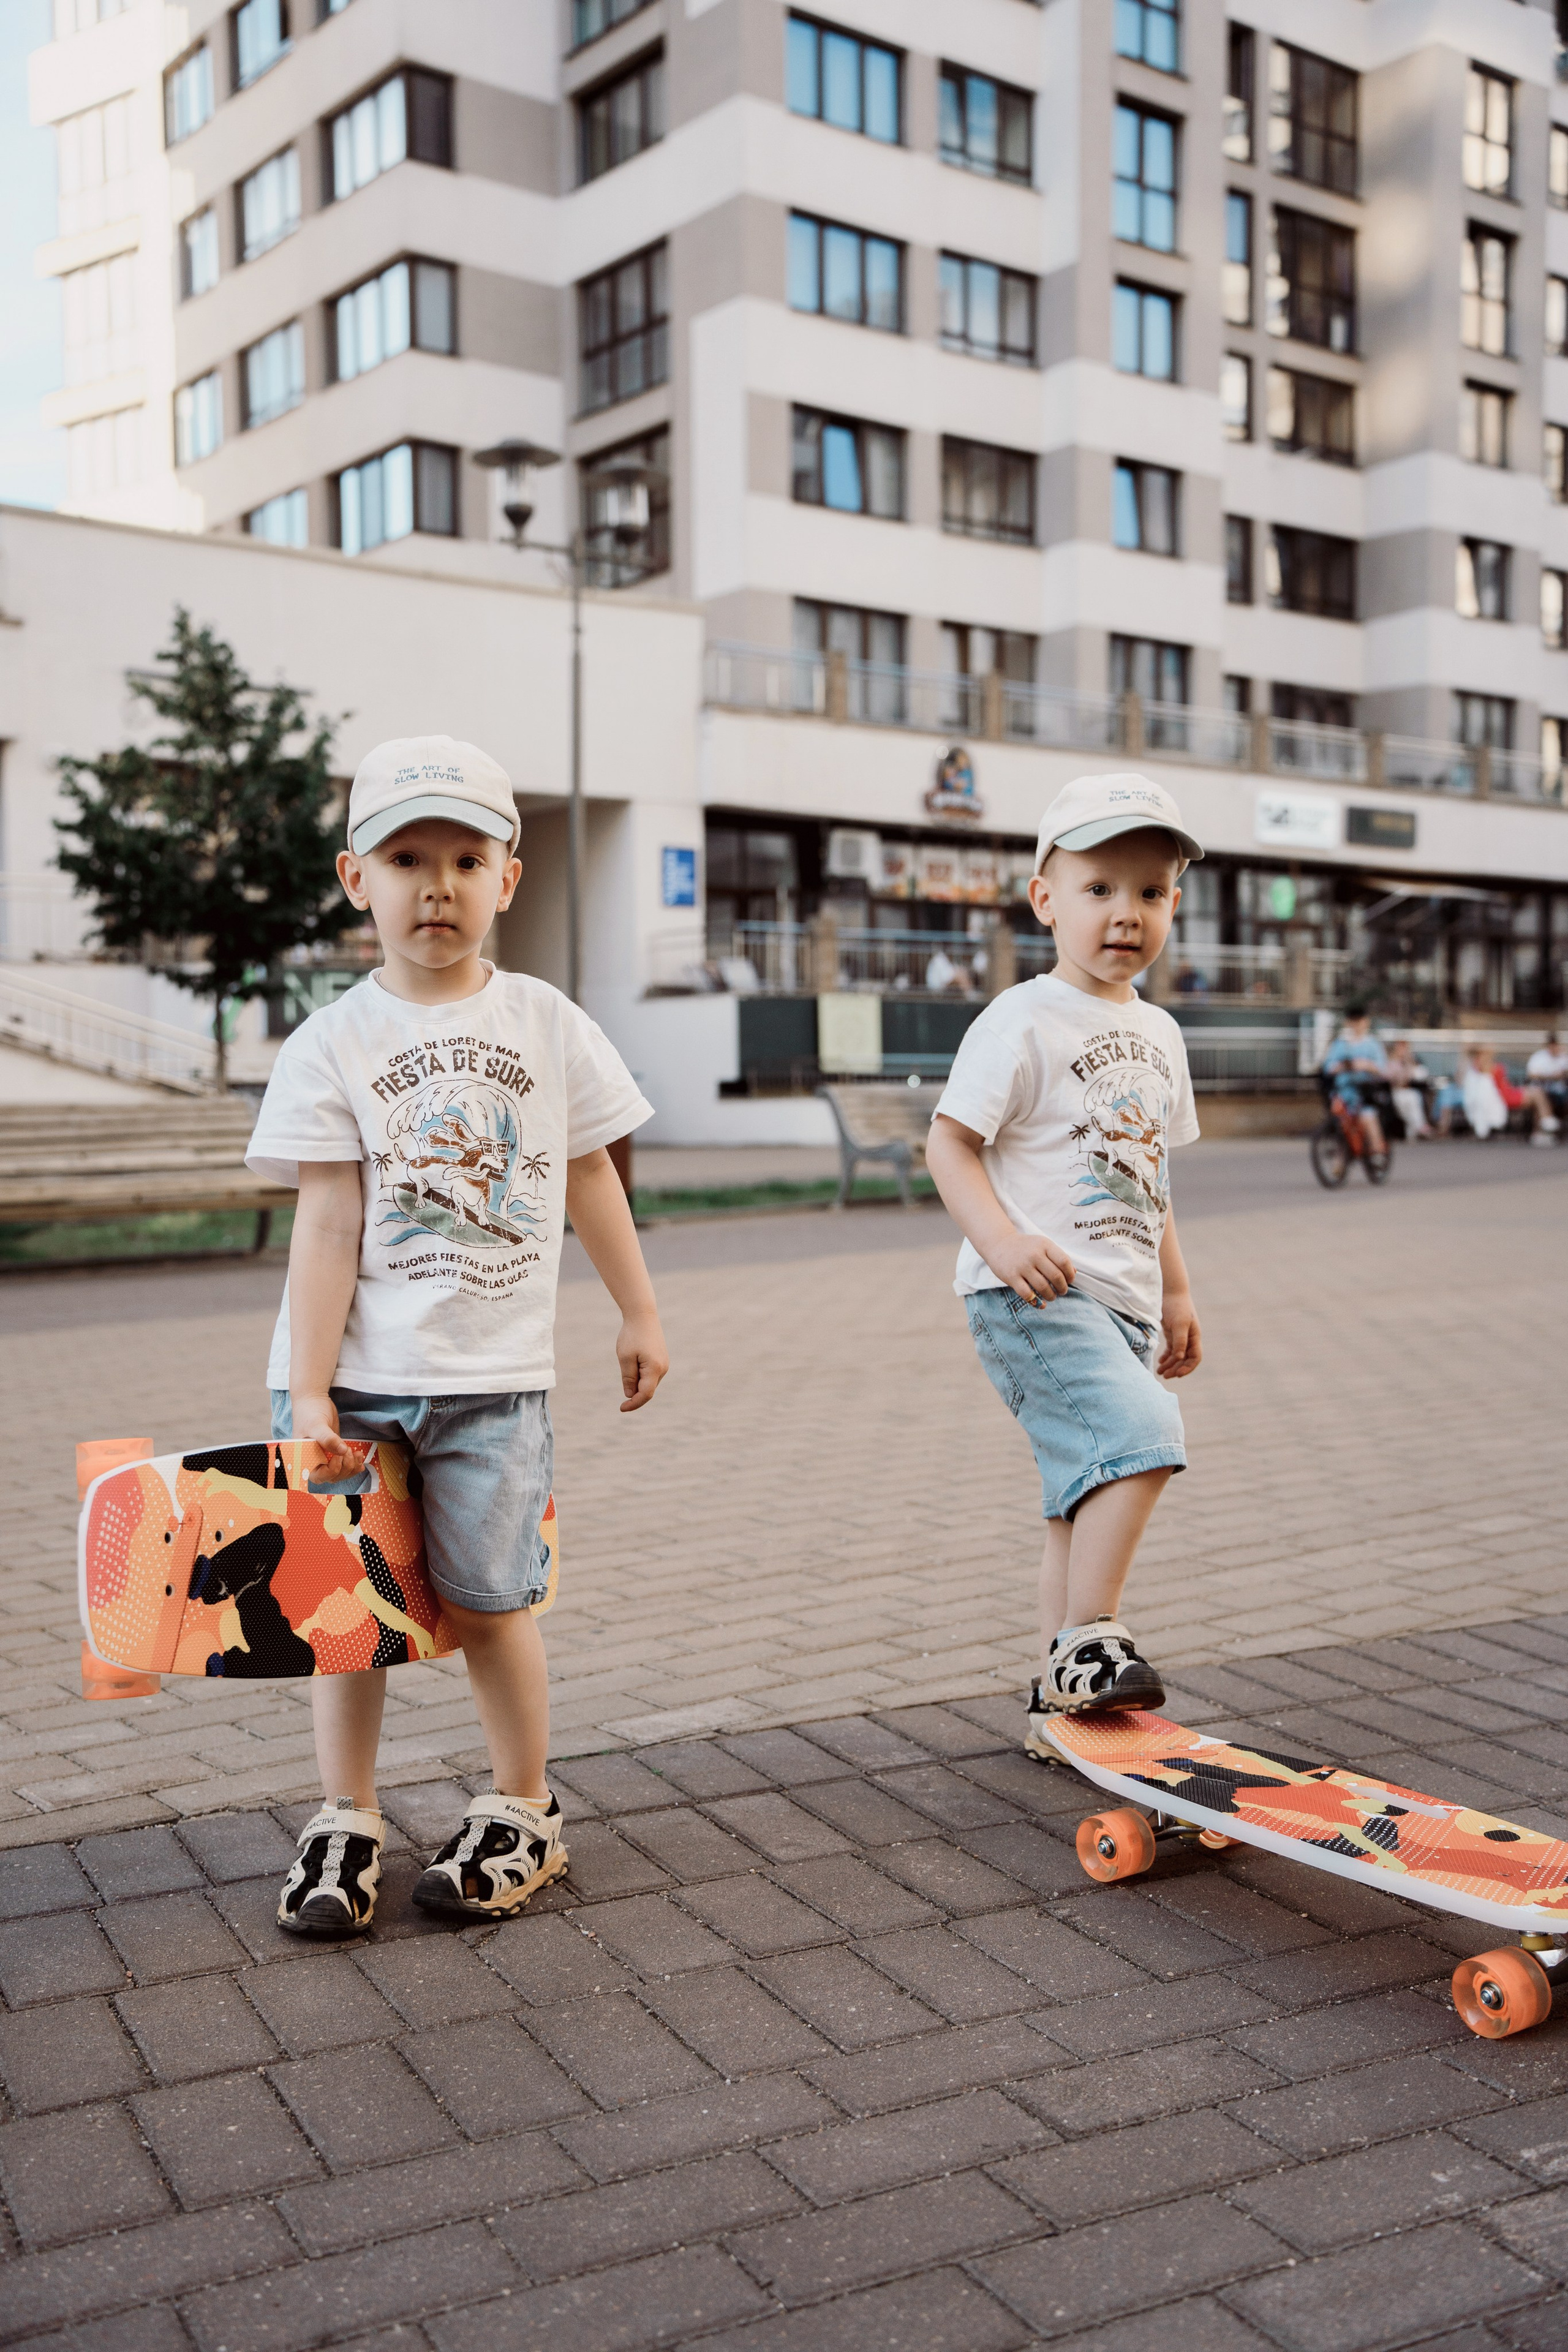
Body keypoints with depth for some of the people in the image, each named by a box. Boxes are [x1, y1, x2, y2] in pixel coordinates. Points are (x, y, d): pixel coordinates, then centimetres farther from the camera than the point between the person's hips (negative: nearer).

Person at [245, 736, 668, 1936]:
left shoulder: (548, 1024, 3)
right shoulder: (331, 1046, -2)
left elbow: (591, 1180, 12)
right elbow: (328, 1224, -5)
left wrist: (640, 1314, 16)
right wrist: (309, 1393, -9)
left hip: (494, 1375, 0)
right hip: (354, 1378, 0)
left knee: (487, 1601, 2)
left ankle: (524, 1811, 23)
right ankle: (346, 1822, 23)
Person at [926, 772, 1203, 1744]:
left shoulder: (1158, 1033, 16)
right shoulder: (1024, 1022, -8)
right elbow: (949, 1141, -11)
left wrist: (1177, 1292, 25)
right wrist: (1004, 1239, -26)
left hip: (1122, 1301, 8)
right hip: (1035, 1297, -8)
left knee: (1091, 1494, 12)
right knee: (1141, 1438, -26)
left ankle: (1063, 1699, 22)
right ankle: (1088, 1641, -15)